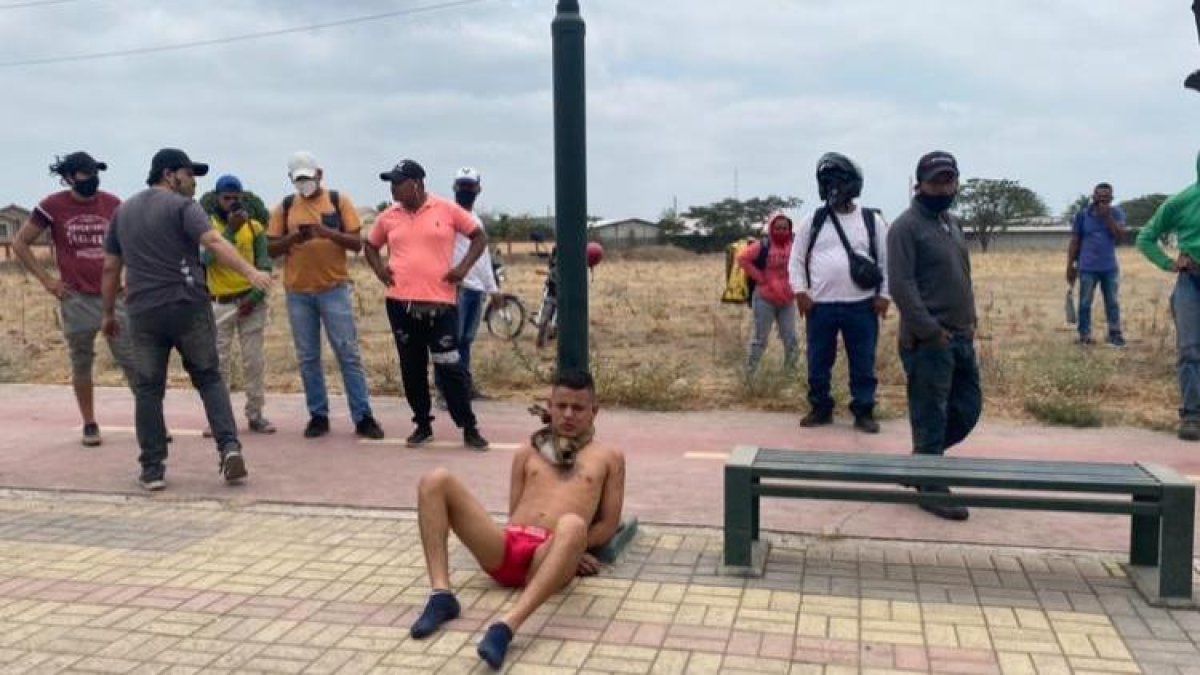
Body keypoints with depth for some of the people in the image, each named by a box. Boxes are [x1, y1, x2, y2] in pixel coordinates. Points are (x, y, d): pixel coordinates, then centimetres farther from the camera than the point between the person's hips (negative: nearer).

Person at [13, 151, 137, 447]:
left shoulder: (113, 204, 3)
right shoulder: (53, 206, -2)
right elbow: (20, 243, 7)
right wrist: (46, 279, 1)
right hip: (76, 299, -1)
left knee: (133, 361, -1)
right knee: (81, 365, 9)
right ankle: (90, 425, 20)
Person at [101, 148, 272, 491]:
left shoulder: (123, 211, 16)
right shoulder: (182, 206, -2)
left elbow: (110, 267, 17)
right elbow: (214, 242, -20)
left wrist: (109, 313, 24)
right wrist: (251, 272, -30)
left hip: (143, 312, 4)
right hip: (188, 306, -4)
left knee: (148, 389, 9)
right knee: (209, 378, 7)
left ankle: (152, 469, 9)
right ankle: (229, 447, -6)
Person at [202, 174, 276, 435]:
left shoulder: (255, 227, 4)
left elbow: (265, 266, 1)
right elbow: (206, 258, -18)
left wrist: (254, 297, -10)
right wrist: (230, 230, -23)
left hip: (251, 302, 1)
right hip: (220, 304, -1)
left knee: (254, 361, 4)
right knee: (219, 362, 3)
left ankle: (255, 415, 11)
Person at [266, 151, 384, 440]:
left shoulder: (339, 201, 2)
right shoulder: (284, 207, 7)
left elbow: (357, 243, -3)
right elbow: (271, 249, 4)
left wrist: (328, 232, -20)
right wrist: (293, 237, -15)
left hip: (334, 288, -2)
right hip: (297, 293, 2)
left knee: (349, 353, -1)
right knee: (308, 358, 6)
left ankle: (363, 417, 2)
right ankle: (318, 416, 16)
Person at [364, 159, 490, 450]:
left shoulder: (447, 210, -1)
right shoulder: (388, 217, 8)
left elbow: (479, 236, 6)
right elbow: (371, 246, 23)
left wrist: (463, 267, -5)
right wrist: (379, 269, 5)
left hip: (440, 304, -4)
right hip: (401, 305, 4)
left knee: (450, 368, -3)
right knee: (412, 369, 10)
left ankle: (469, 428, 7)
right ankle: (423, 425, 23)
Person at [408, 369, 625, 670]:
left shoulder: (609, 457, 22)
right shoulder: (528, 452, 27)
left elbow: (609, 525, 17)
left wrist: (570, 549, -3)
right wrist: (569, 547, 4)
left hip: (547, 557, -3)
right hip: (504, 547, 3)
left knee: (572, 525, -42)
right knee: (435, 481, -15)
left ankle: (506, 626, -50)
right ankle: (441, 594, -24)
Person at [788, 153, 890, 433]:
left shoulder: (872, 221, 3)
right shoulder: (812, 221, 5)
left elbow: (887, 260, 5)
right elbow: (797, 259, 7)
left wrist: (884, 295, -1)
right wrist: (800, 291, -3)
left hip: (861, 306, -1)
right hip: (820, 306, 1)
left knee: (863, 364, 5)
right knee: (818, 362, 8)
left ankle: (864, 412, 15)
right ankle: (820, 408, 22)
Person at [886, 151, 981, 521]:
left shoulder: (952, 223, 16)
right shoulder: (906, 227, -11)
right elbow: (901, 287, -18)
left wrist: (970, 319, 10)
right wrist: (931, 332, -18)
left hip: (961, 337, 9)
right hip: (928, 342, -9)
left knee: (968, 407, 14)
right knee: (931, 416, -1)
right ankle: (931, 488, 10)